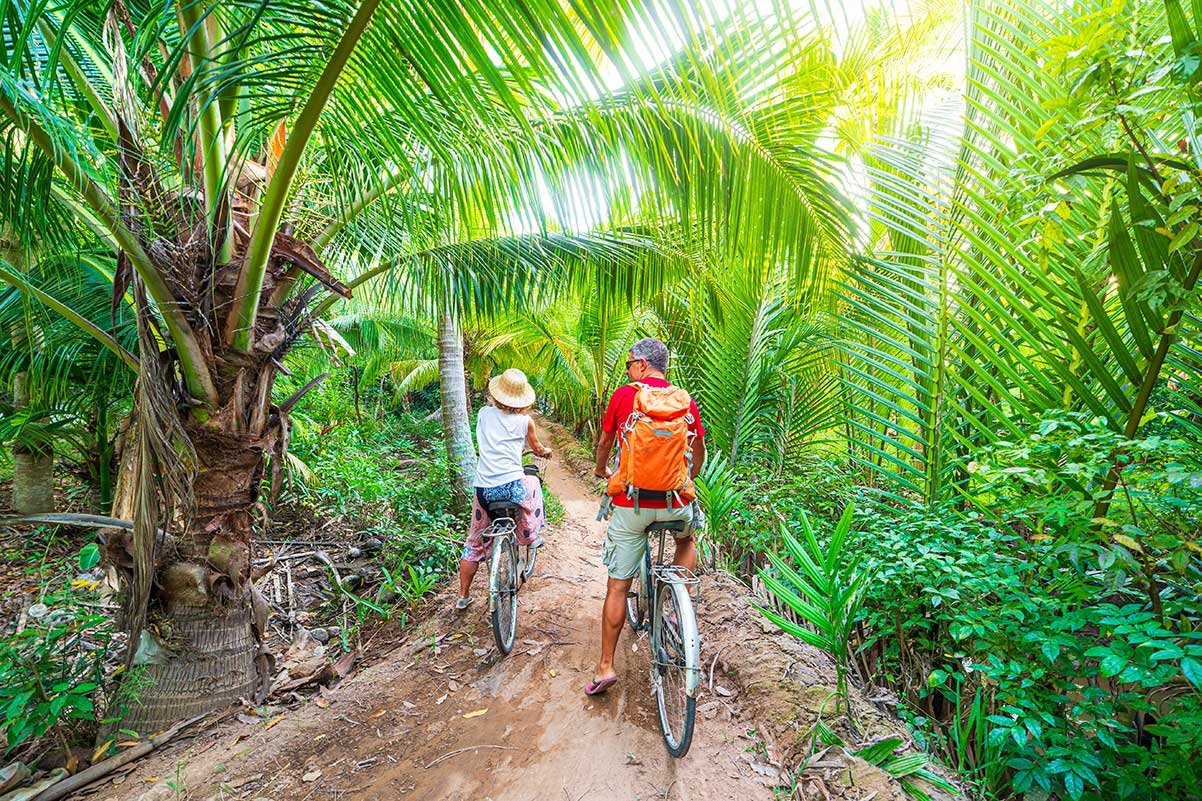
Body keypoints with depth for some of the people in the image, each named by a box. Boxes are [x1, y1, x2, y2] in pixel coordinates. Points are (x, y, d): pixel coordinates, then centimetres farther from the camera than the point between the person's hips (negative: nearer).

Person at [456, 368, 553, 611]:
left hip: (483, 488, 3)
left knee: (475, 542, 19)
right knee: (533, 482, 31)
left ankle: (463, 595, 27)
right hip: (511, 486, -3)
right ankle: (531, 536, 36)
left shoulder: (484, 413, 8)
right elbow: (537, 448, 19)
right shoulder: (525, 421, 0)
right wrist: (546, 452, 42)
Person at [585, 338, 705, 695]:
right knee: (687, 538, 35)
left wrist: (601, 470, 33)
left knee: (617, 586, 9)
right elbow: (699, 450, 15)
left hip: (630, 504, -1)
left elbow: (604, 443, 12)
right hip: (674, 500, 2)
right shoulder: (685, 400, 4)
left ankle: (605, 667, 14)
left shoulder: (623, 395, 0)